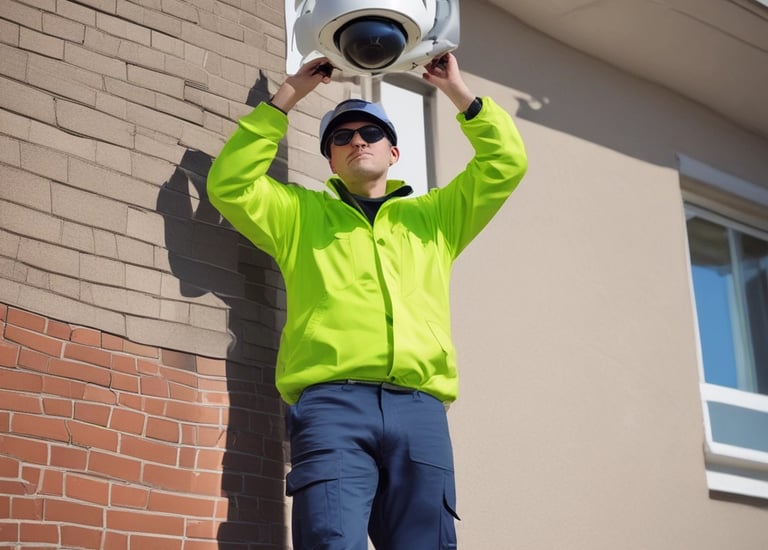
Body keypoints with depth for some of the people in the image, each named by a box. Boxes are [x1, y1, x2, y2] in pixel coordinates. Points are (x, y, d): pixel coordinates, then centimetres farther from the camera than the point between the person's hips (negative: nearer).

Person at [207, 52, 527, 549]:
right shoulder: (302, 214, 27)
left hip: (420, 410, 2)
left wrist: (458, 92, 20)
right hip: (332, 403, -2)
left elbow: (506, 163, 23)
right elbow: (229, 184, 13)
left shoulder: (434, 217, 30)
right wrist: (285, 98, 13)